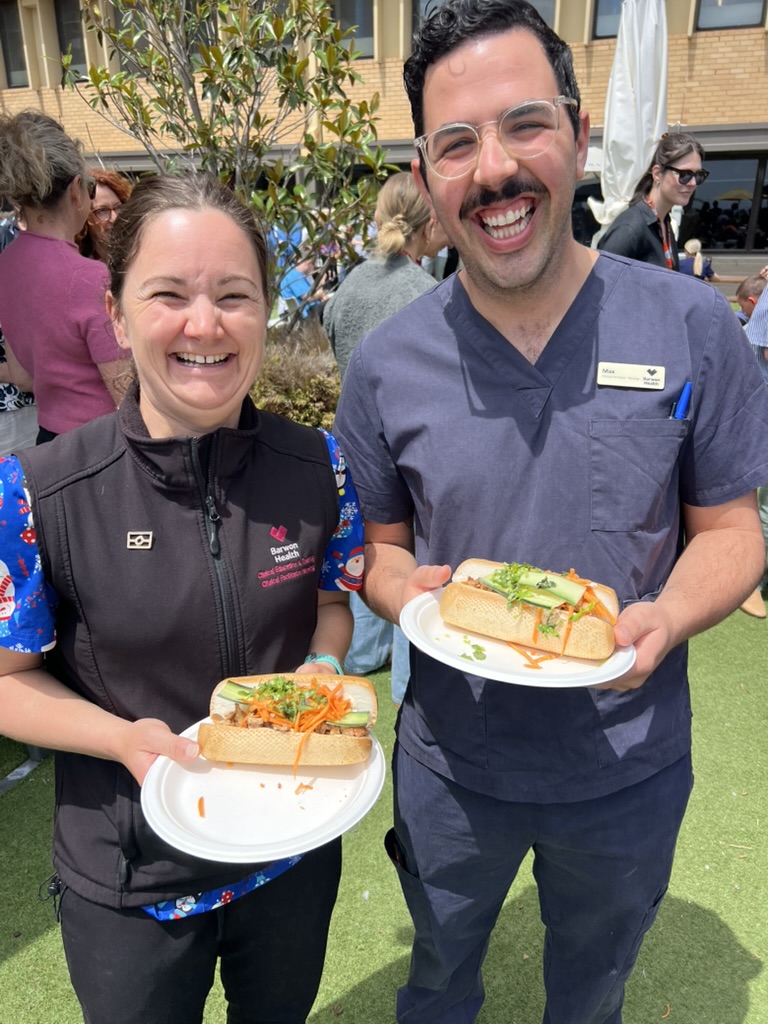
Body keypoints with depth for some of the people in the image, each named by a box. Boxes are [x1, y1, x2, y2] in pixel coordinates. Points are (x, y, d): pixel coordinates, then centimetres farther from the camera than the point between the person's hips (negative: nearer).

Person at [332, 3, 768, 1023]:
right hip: (450, 760, 1)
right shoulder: (385, 364, -12)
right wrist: (407, 590, -22)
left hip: (629, 762, 0)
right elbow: (382, 543, 0)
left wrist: (666, 620, -25)